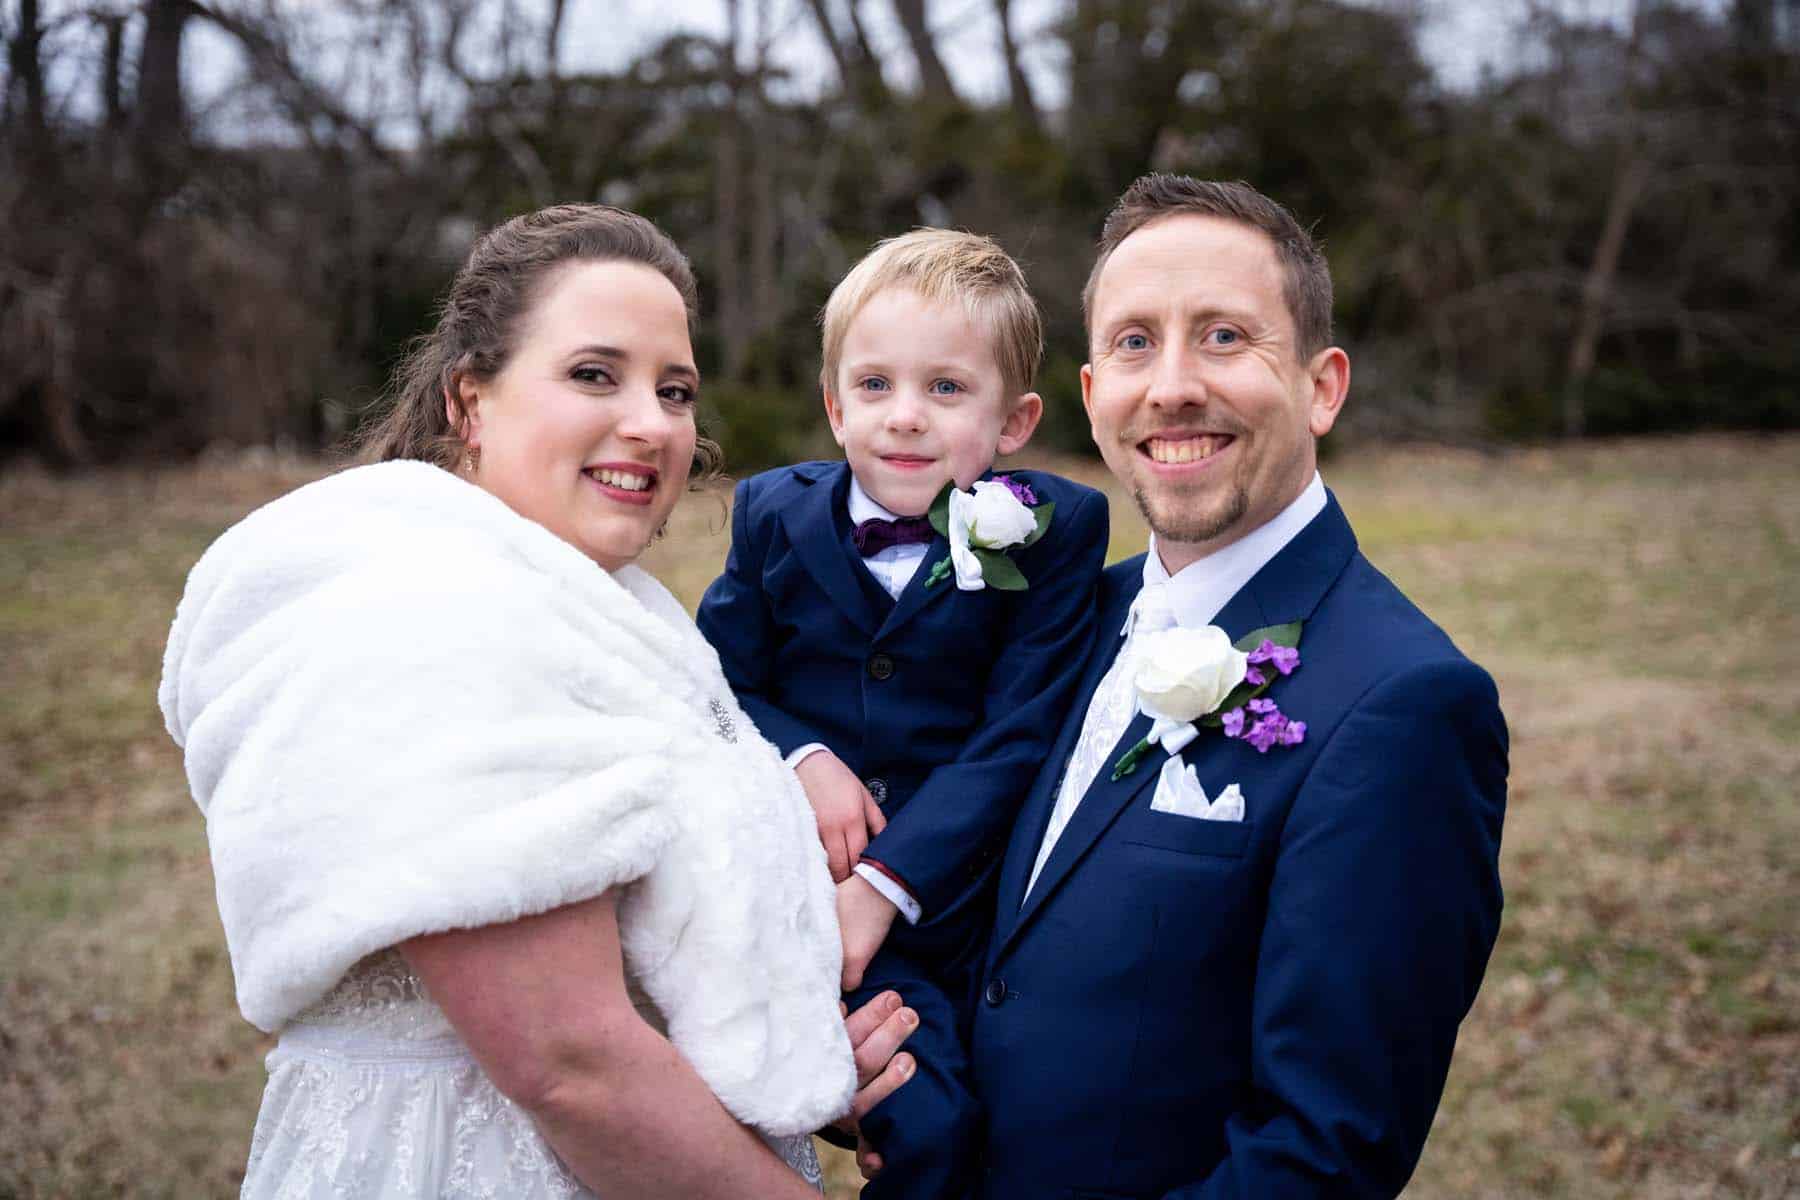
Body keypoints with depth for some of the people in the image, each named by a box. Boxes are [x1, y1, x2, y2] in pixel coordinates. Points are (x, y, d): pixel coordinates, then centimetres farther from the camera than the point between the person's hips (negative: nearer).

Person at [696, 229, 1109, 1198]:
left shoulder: (1052, 532, -4)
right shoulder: (774, 512, 5)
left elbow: (1016, 739, -8)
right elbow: (720, 688, 8)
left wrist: (888, 884, -16)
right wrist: (800, 760, -14)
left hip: (947, 895, -1)